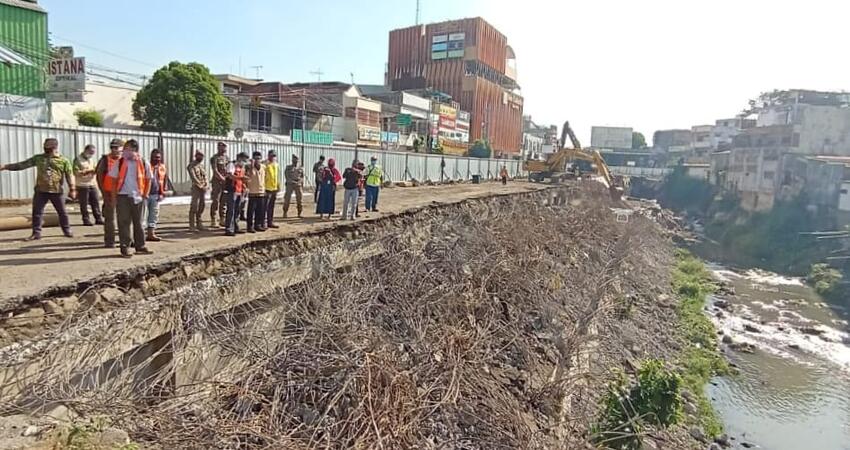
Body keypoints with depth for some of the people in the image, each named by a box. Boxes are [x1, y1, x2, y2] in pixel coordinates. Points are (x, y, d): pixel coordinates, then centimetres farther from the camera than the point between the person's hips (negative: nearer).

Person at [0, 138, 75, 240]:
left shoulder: (64, 160, -2)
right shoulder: (38, 158, 7)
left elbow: (70, 175, -2)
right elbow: (22, 164, 10)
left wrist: (72, 189, -6)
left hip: (57, 191, -3)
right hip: (40, 191, 3)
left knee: (62, 212, 6)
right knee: (37, 212, 2)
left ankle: (67, 230, 19)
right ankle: (36, 233, 9)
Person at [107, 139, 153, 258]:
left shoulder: (144, 164, 0)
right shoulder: (119, 163, -1)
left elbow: (148, 180, 10)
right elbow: (113, 180, 4)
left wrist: (145, 194, 2)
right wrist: (114, 197, -1)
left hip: (138, 197, 1)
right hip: (123, 196, -1)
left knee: (138, 223, 9)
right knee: (124, 223, 0)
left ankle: (140, 246, 17)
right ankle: (124, 248, 6)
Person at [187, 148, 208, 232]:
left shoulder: (201, 165, 17)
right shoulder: (192, 165, -6)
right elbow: (193, 177, -15)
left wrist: (207, 184, -2)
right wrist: (201, 186, -16)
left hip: (203, 188, 8)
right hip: (196, 188, -7)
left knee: (201, 206, 10)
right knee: (194, 207, -7)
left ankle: (199, 225, 18)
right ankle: (192, 226, -4)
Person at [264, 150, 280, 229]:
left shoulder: (277, 165, 13)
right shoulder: (266, 164, -10)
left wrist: (278, 187, 17)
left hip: (274, 188, 7)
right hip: (267, 188, -7)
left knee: (271, 206, 13)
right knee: (265, 206, -4)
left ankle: (270, 222, 20)